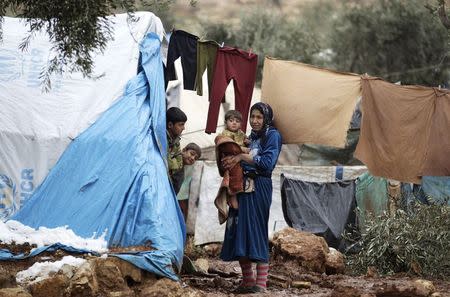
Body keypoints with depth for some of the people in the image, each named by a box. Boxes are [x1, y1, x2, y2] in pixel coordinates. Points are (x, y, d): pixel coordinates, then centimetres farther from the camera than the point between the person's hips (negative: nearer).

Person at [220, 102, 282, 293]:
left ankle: (261, 283, -9)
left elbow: (267, 163, -13)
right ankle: (247, 281, 9)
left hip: (259, 188, -7)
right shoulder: (251, 138, 20)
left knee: (256, 231, -10)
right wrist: (230, 160, 2)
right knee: (239, 232, 3)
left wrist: (242, 157, -12)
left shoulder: (272, 136, -1)